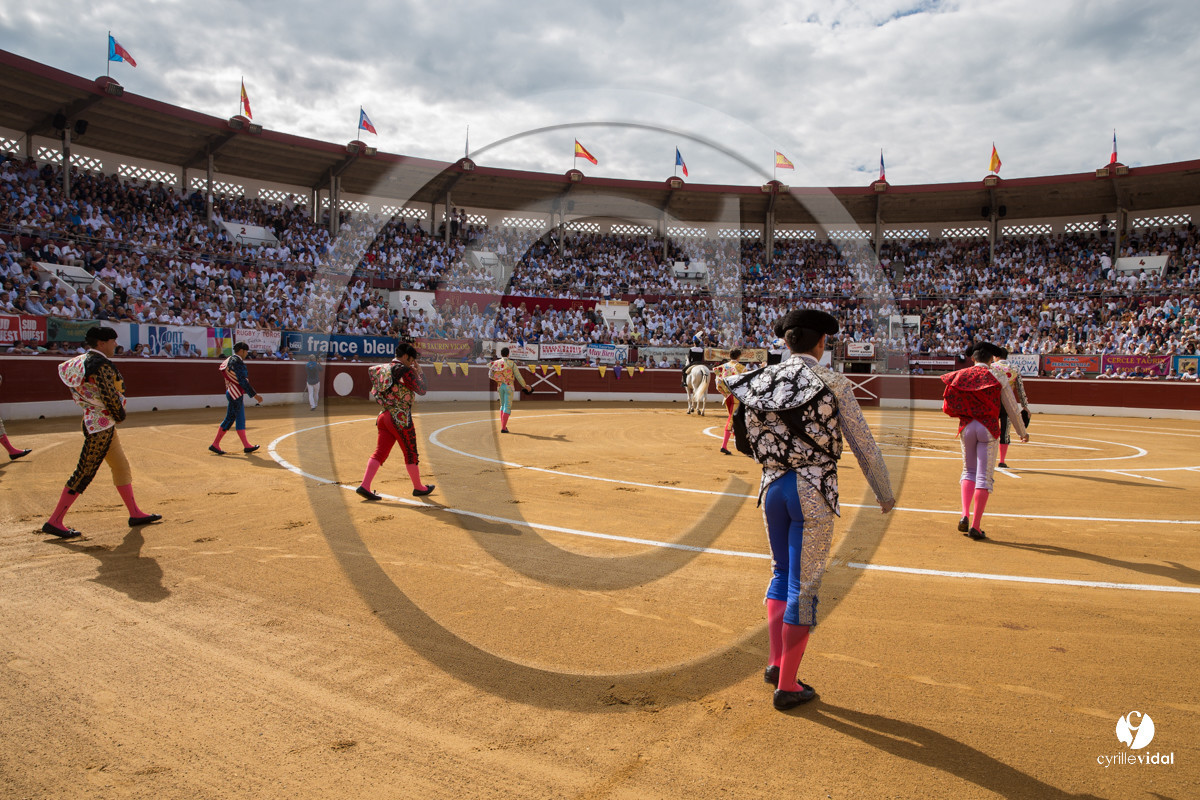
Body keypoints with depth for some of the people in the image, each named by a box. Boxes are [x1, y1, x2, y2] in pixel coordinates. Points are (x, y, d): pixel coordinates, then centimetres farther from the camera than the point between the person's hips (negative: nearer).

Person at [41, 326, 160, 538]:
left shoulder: (82, 361, 10)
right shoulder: (101, 365, -18)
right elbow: (110, 397, -23)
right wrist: (120, 415, -4)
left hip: (101, 424, 10)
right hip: (101, 425, -10)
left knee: (121, 466, 14)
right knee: (84, 473, -3)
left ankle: (135, 514, 21)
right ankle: (54, 522, 6)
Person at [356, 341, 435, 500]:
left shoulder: (382, 369, 9)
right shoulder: (405, 371, -12)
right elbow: (421, 390, -8)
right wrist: (419, 371, 3)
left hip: (384, 416, 7)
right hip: (401, 418, -7)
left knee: (380, 453, 7)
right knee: (411, 454, 7)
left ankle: (364, 486, -3)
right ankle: (418, 488, 19)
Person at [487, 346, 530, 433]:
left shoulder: (496, 363, 3)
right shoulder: (512, 363, -7)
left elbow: (490, 375, -3)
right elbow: (518, 376, -6)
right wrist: (525, 386, 3)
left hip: (499, 386, 4)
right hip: (509, 386, -4)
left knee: (503, 405, 20)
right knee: (507, 407, -2)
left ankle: (503, 425, 18)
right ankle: (503, 428, -7)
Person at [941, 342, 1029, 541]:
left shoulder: (960, 376, 6)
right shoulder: (997, 378, -1)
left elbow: (949, 406, 7)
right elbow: (1012, 409, 1)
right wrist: (1022, 432, 13)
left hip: (967, 427, 3)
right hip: (989, 428, -3)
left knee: (969, 472, 18)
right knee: (984, 477, 0)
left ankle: (964, 515, 1)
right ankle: (975, 525, -1)